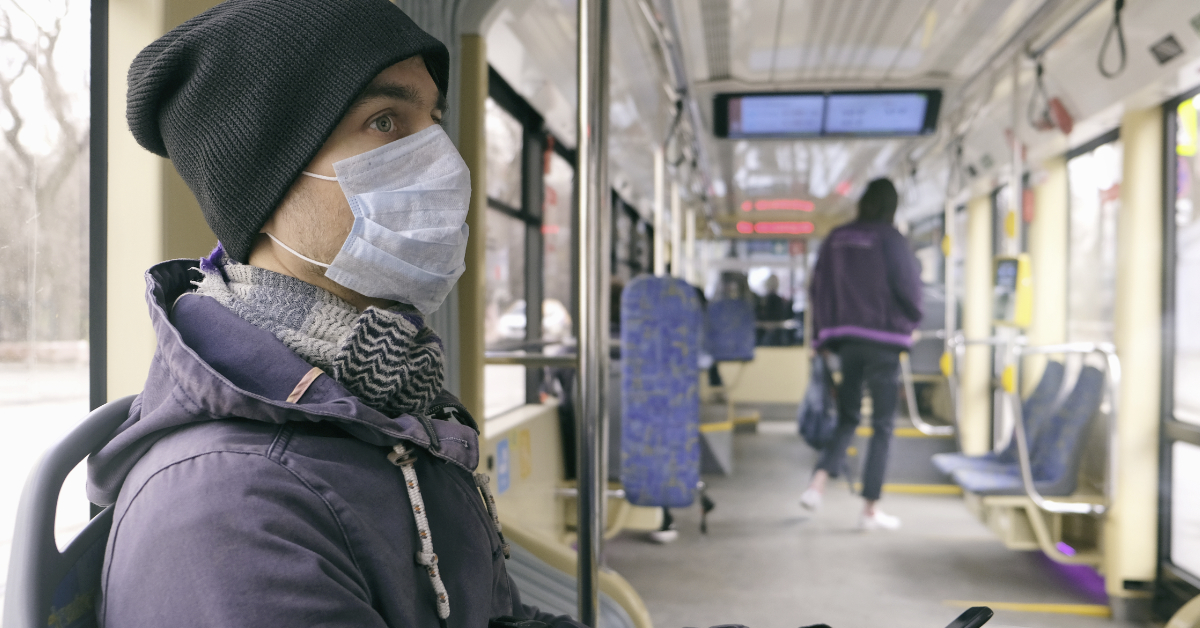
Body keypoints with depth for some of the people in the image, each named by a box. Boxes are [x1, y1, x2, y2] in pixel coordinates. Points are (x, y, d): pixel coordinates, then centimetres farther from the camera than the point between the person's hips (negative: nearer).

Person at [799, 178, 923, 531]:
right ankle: (870, 510, 6)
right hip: (882, 340, -5)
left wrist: (823, 338, 15)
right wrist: (910, 324, 11)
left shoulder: (835, 239, 7)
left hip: (845, 339, 5)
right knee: (882, 426, 4)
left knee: (847, 418, 15)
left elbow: (816, 290, 9)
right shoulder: (889, 239, -8)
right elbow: (908, 286, -9)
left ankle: (817, 484, -3)